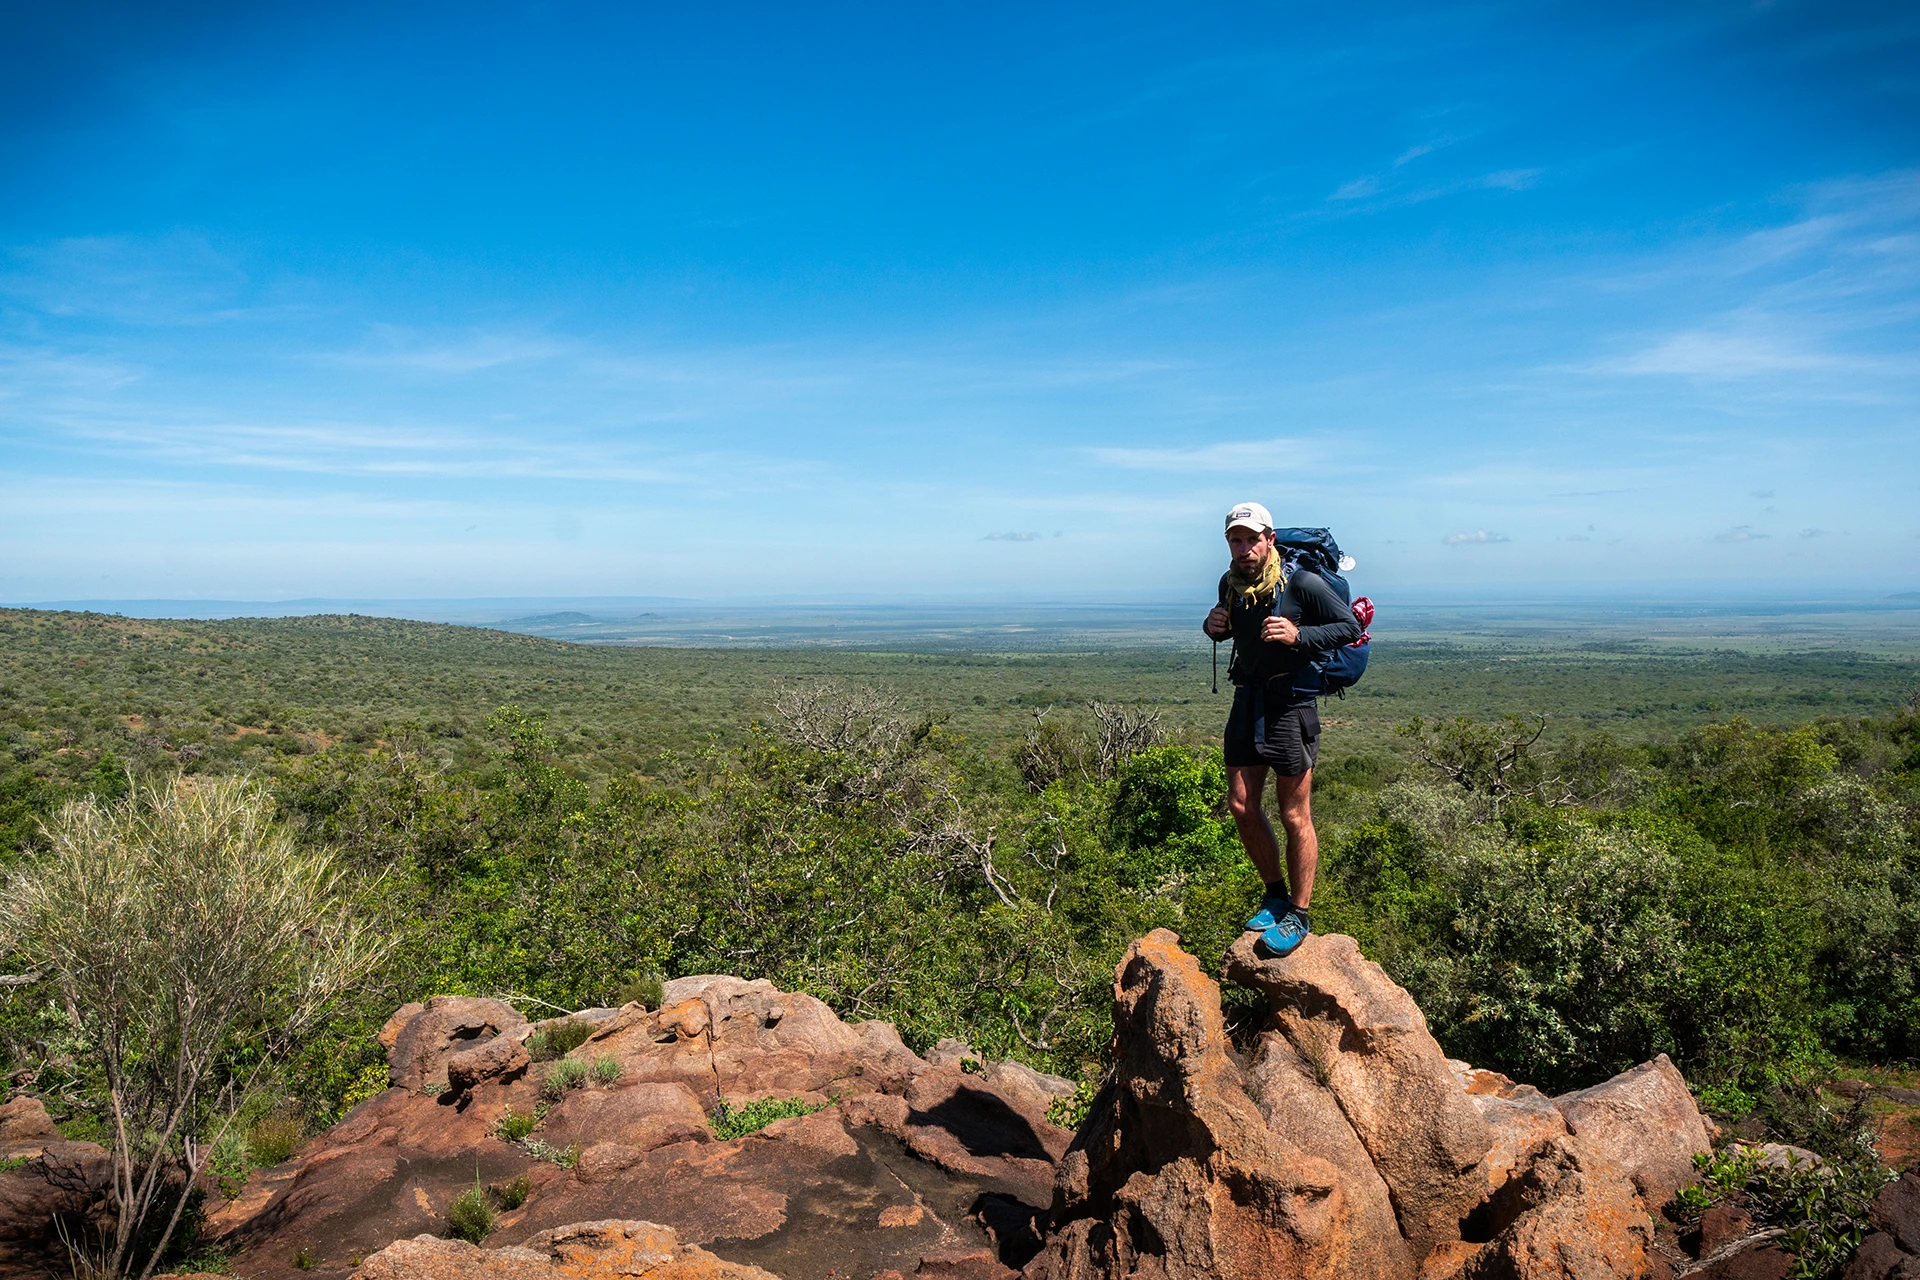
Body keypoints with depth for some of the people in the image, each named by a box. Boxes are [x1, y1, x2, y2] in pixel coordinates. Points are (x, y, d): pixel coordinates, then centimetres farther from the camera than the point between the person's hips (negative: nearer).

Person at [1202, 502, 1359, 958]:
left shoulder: (1301, 582, -13)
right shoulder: (1229, 582, 5)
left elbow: (1349, 627, -8)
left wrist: (1298, 635, -23)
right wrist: (1213, 626, -2)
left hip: (1291, 702, -6)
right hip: (1247, 699, 6)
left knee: (1295, 816, -1)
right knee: (1241, 805, 7)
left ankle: (1299, 916, 12)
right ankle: (1275, 894, 27)